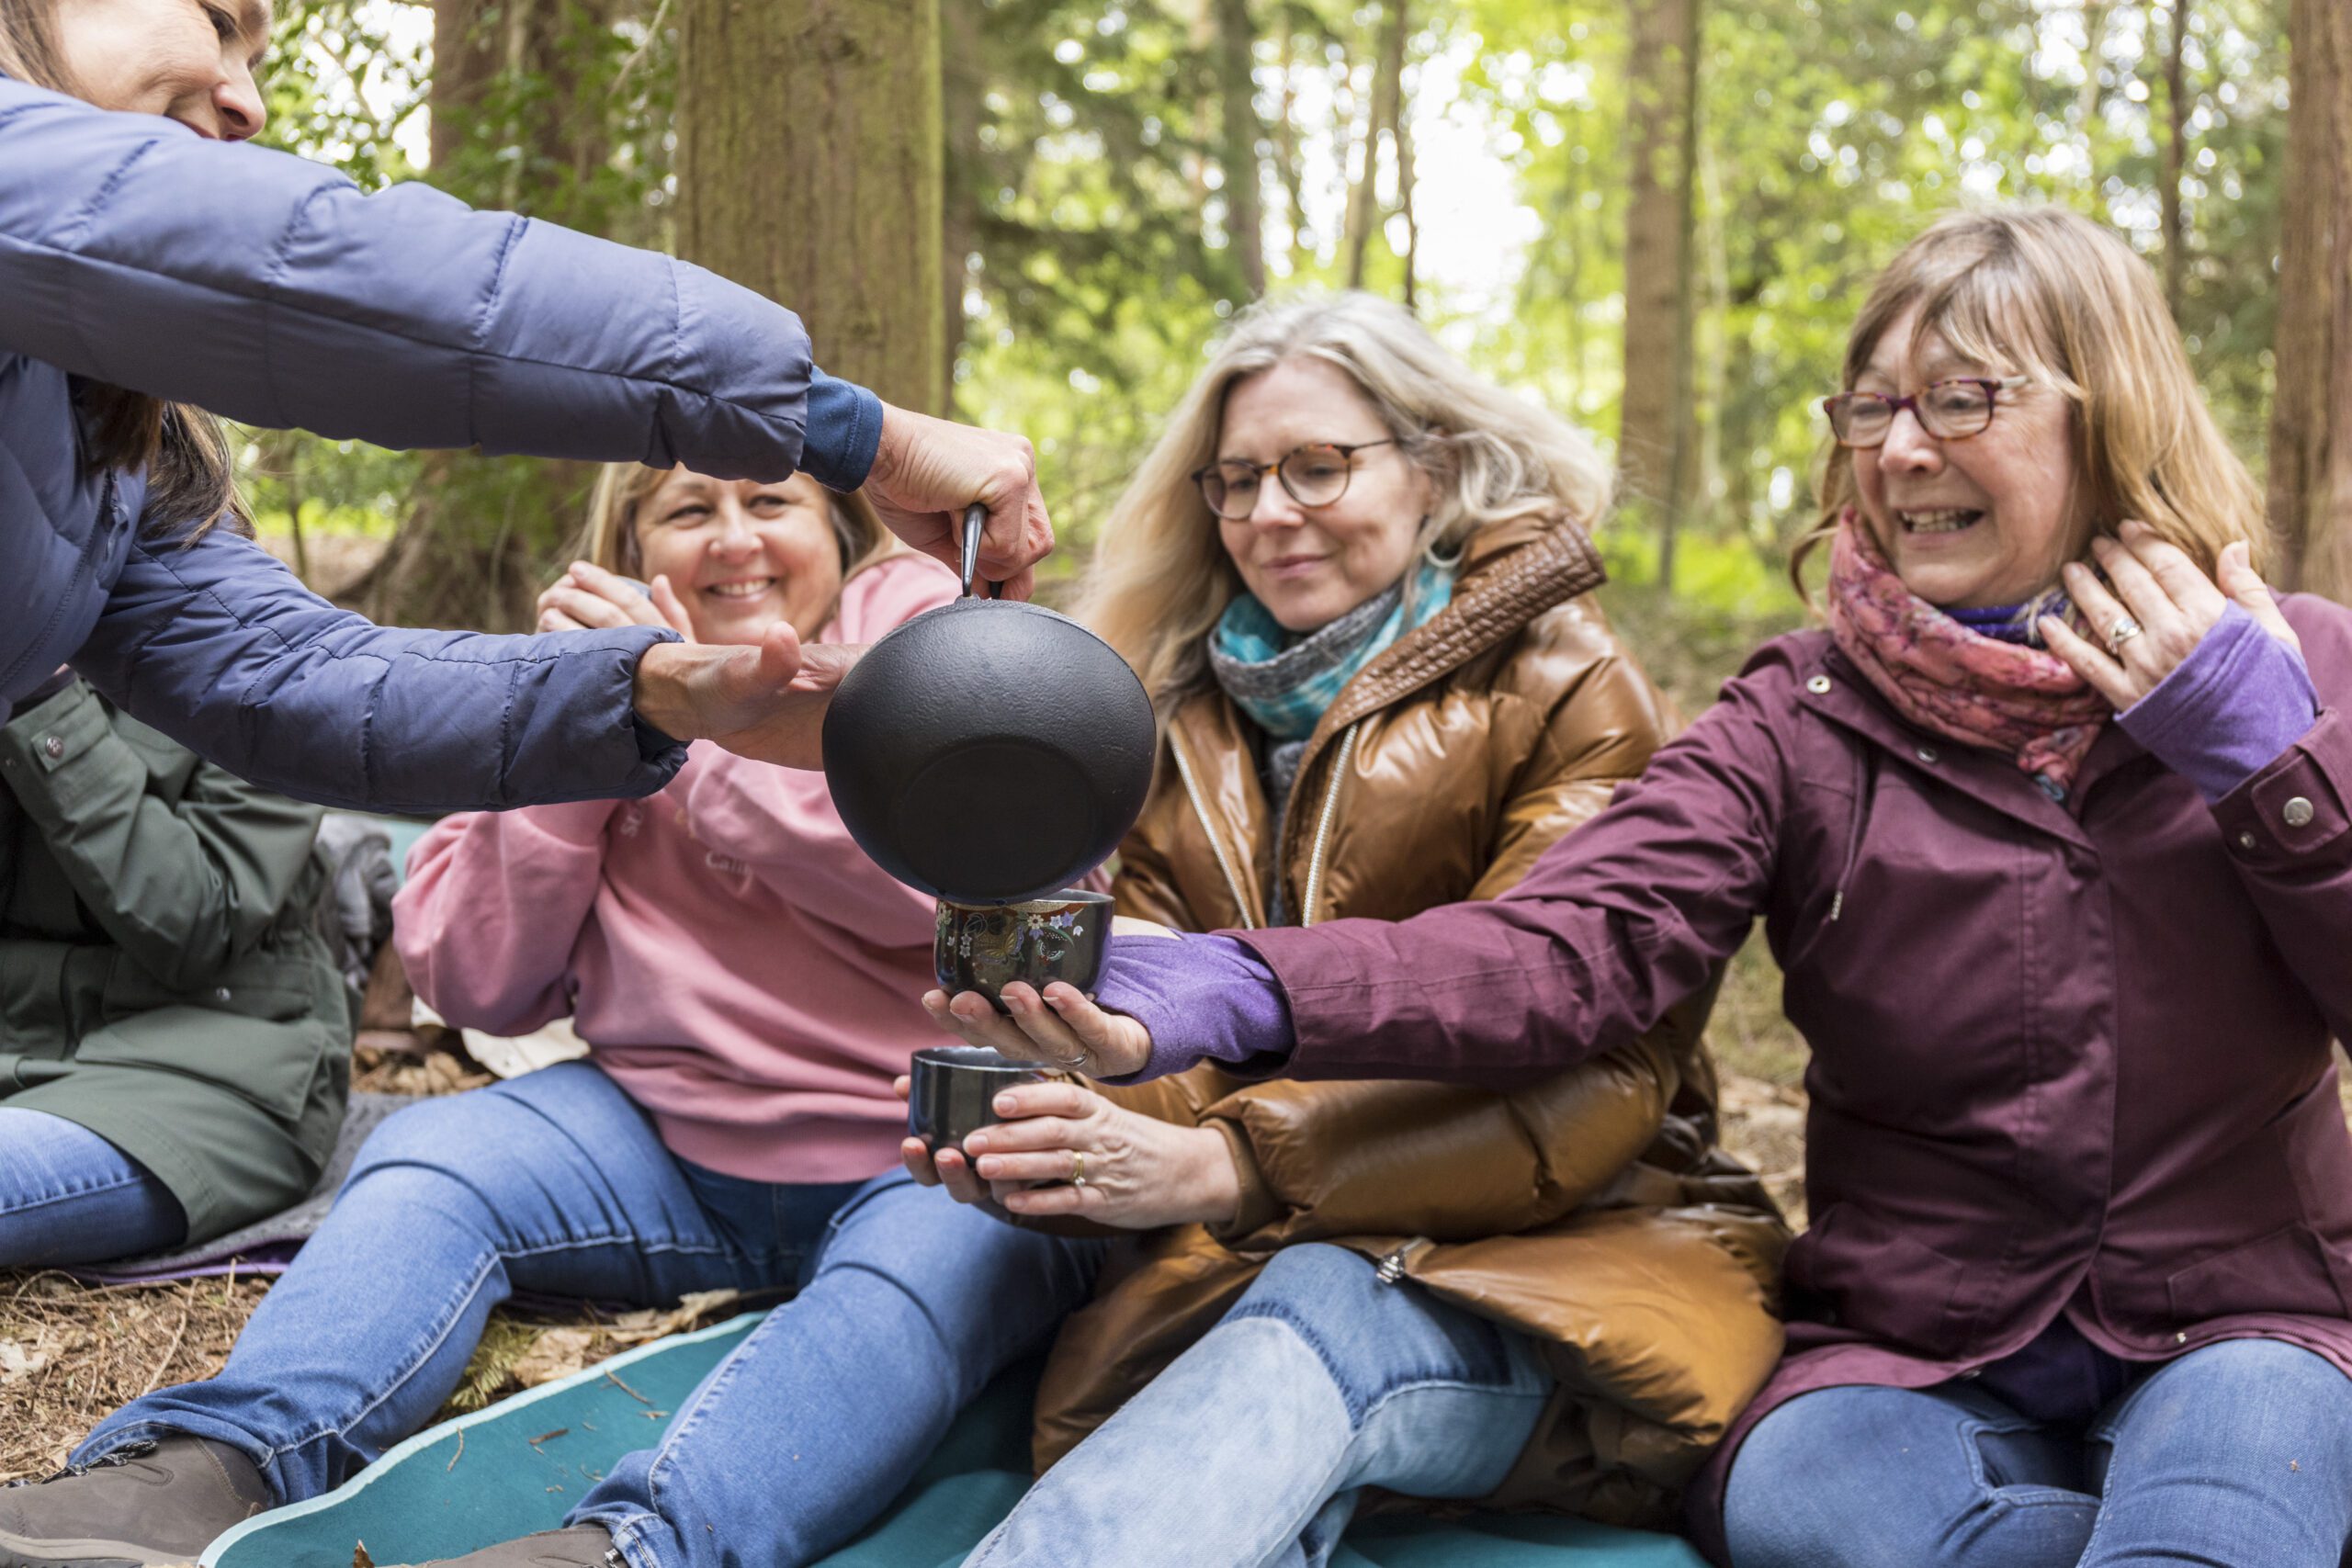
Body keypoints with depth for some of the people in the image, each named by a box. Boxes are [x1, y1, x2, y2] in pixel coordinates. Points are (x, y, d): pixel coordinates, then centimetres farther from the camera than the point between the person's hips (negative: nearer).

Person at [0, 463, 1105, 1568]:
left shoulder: (921, 627, 1)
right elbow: (479, 987, 4)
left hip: (919, 1151, -4)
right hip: (669, 1131, 4)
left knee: (949, 1258, -34)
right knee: (430, 1154, -17)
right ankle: (205, 1469, -32)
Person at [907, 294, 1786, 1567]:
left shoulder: (1566, 689, 2)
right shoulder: (1189, 723, 19)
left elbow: (1582, 1063, -11)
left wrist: (1234, 1167, -22)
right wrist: (1052, 1137, -18)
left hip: (1559, 1257, -4)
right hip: (1252, 1266, 4)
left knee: (1324, 1308, -39)